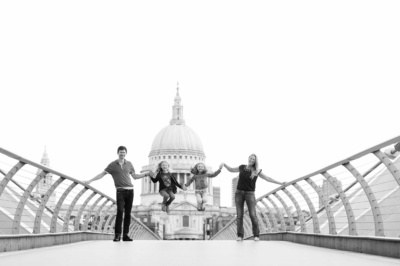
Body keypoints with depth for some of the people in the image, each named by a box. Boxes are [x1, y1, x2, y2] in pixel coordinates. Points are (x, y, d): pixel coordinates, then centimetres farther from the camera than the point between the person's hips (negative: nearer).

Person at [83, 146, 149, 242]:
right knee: (120, 211, -16)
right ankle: (117, 235, -12)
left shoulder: (129, 164, 13)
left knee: (128, 213, 1)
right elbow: (102, 174, 3)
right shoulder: (113, 164, 3)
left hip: (130, 190, 3)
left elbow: (134, 176, 23)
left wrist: (146, 174, 15)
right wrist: (90, 180, -4)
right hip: (120, 191, -3)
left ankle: (125, 235, 5)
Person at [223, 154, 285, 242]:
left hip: (250, 194, -2)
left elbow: (267, 178, 3)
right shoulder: (242, 167, 7)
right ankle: (240, 236, 2)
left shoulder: (256, 171, 1)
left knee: (252, 215, -9)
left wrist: (280, 183, 0)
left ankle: (256, 235, 1)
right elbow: (231, 170, 18)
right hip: (239, 193, 2)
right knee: (239, 215, -2)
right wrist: (224, 164, 3)